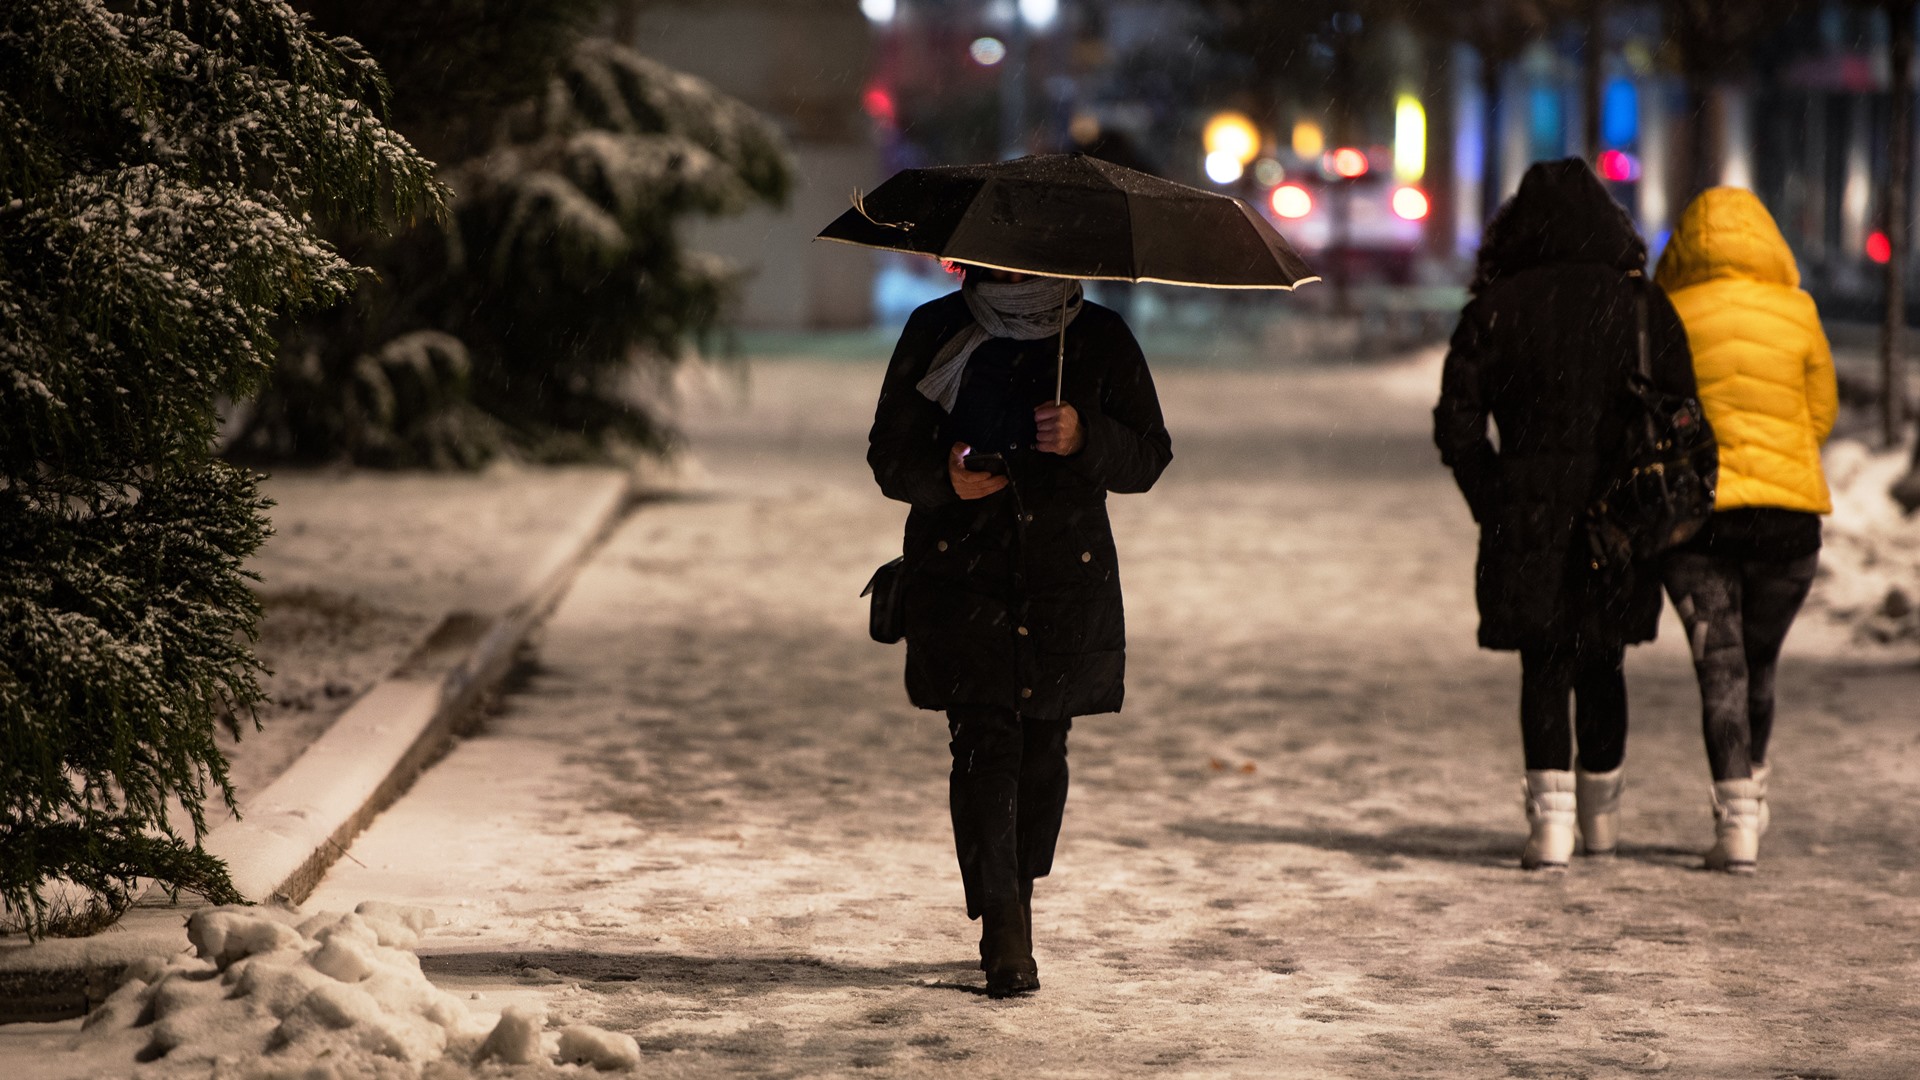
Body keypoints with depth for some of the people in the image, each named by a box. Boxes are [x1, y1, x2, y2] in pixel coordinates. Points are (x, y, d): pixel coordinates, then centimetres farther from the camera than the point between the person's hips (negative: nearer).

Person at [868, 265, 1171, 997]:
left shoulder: (1101, 341, 4)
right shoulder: (935, 334, 2)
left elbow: (1148, 458, 3)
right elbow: (889, 455, 4)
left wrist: (1084, 439, -17)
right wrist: (943, 477, -18)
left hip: (1068, 579, 1)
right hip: (961, 575, -1)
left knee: (1043, 747, 5)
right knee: (984, 745, -11)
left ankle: (1017, 903, 25)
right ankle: (1003, 936, -11)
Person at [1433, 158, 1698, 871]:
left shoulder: (1496, 308, -1)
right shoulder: (1644, 307, 1)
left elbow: (1457, 423, -3)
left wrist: (1493, 505, 5)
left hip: (1528, 518, -1)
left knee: (1544, 667, 5)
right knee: (1602, 666, 15)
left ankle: (1551, 816, -7)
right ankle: (1601, 816, 26)